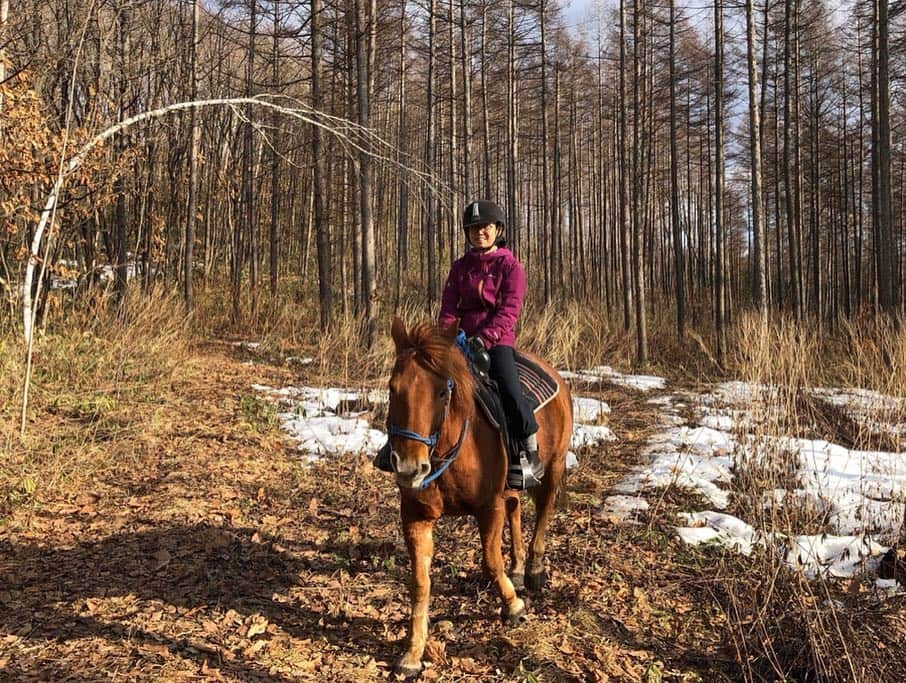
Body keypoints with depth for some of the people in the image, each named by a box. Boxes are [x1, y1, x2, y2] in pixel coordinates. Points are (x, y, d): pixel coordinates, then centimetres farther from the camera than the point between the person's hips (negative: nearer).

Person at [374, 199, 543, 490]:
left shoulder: (510, 266, 1)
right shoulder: (460, 267, 14)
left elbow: (509, 310, -10)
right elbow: (449, 307, 9)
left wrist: (484, 338, -23)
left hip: (497, 340, -4)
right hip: (461, 338, 5)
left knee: (509, 390, -27)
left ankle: (530, 455, -13)